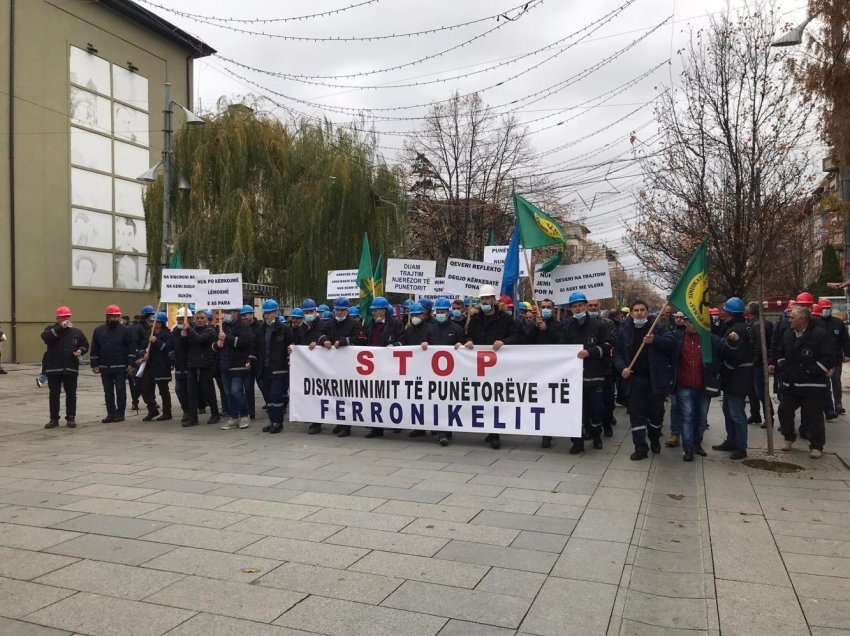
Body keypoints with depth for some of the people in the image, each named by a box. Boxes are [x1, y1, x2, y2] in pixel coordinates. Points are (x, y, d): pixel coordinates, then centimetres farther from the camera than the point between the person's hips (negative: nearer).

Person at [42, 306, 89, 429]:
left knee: (71, 394, 5)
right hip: (53, 369, -1)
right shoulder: (51, 329, 3)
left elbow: (85, 345, 15)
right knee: (54, 394, 6)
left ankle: (71, 418, 14)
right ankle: (54, 419, 15)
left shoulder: (76, 332, 8)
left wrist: (80, 351, -7)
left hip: (71, 369, 1)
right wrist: (60, 327, -23)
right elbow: (45, 337, -20)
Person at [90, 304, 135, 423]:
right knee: (108, 392, 8)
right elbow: (94, 349, 10)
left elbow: (131, 348, -3)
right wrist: (94, 364, 4)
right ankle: (110, 413, 16)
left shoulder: (124, 330, -1)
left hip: (120, 367, -3)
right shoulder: (99, 330, 7)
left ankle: (120, 413, 9)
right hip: (105, 367, 3)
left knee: (120, 391, 1)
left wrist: (130, 363, -10)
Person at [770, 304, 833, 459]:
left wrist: (812, 371, -19)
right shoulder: (788, 334, 9)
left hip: (812, 384, -6)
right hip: (790, 383, 6)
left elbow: (828, 358, -14)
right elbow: (780, 352, 20)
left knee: (814, 416, 1)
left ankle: (816, 446, 15)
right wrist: (775, 364, 3)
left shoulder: (819, 333, -11)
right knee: (784, 411, 11)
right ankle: (789, 438, 32)